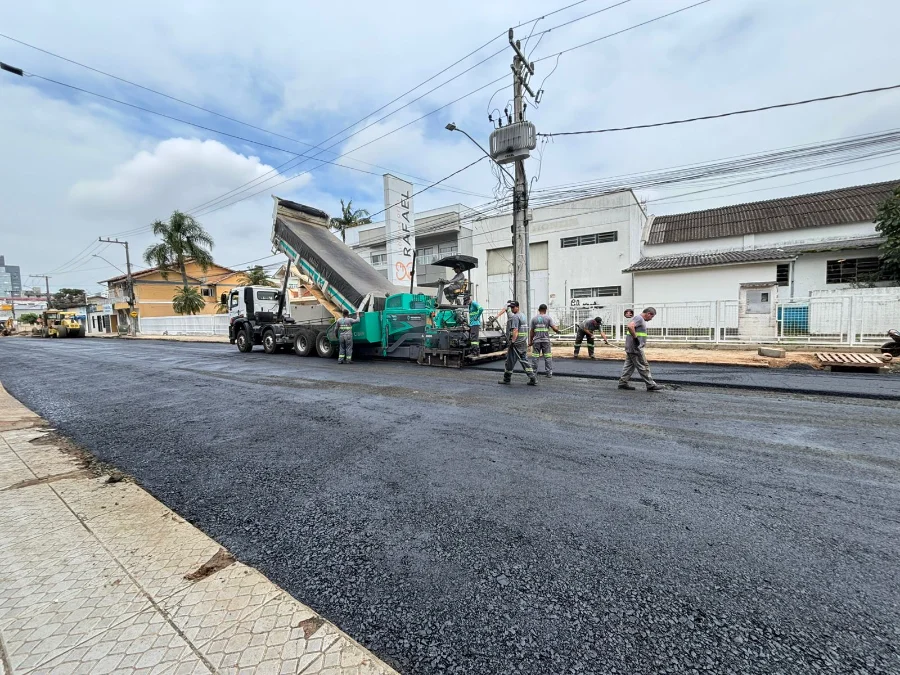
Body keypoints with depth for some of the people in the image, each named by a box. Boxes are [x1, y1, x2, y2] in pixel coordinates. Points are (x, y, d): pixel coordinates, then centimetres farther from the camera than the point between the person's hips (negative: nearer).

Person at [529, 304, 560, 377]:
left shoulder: (534, 318, 5)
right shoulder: (548, 317, 0)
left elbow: (531, 331, 4)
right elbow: (554, 328, -7)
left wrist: (530, 341, 11)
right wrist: (557, 330, 16)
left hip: (536, 340, 1)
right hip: (546, 340, -1)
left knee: (535, 357, 5)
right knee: (548, 356, 4)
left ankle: (534, 372, 8)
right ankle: (549, 372, 5)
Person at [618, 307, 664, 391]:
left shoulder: (641, 320, 18)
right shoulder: (639, 318, -14)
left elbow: (630, 327, 29)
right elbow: (630, 326, -30)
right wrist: (635, 338, -24)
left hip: (630, 348, 10)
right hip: (635, 348, -10)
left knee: (629, 365, 12)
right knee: (643, 367, -3)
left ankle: (623, 383, 15)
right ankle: (651, 385, 4)